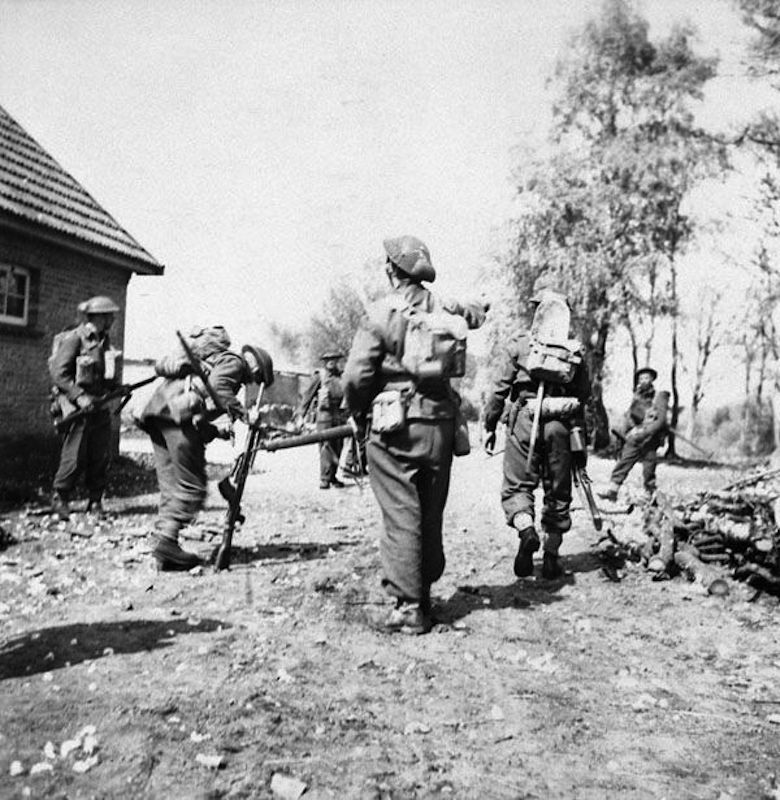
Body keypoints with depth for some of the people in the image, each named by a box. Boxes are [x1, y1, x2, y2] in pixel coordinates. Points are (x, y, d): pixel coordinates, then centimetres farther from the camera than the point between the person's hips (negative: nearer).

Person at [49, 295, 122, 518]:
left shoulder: (104, 341, 14)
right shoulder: (73, 338, -9)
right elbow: (58, 372, -14)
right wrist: (79, 396, -20)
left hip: (99, 405, 7)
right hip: (76, 407, -7)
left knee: (101, 457, 5)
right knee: (74, 457, -5)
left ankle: (95, 502, 16)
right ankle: (59, 498, 14)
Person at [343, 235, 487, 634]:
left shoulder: (380, 313, -9)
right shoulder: (445, 309, 4)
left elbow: (355, 376, -11)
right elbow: (478, 312, 26)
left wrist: (358, 414, 4)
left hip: (394, 427, -4)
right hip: (440, 426, 5)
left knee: (401, 516, 0)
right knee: (431, 516, 15)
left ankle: (409, 607, 1)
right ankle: (424, 594, 27)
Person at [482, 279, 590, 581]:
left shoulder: (519, 344, 0)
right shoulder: (574, 348, 8)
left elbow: (499, 389, -1)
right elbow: (584, 394, 12)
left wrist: (489, 426, 8)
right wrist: (580, 436, 23)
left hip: (524, 422, -2)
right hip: (561, 426, 3)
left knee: (516, 486, 5)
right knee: (558, 491, 12)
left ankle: (526, 531, -22)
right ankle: (551, 556, 14)